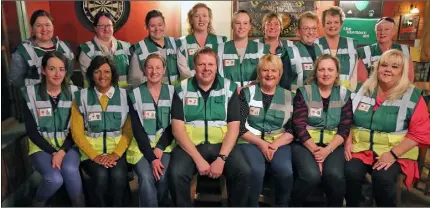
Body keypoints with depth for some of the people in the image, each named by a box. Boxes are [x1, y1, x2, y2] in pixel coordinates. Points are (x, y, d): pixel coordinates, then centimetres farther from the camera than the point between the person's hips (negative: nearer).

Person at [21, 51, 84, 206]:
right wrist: (53, 152, -15)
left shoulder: (73, 92, 0)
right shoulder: (30, 94, -4)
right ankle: (37, 203, 5)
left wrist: (62, 151, -16)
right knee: (55, 179, -28)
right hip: (42, 147, -1)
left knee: (70, 169, -32)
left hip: (67, 145, 1)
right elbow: (31, 131, -5)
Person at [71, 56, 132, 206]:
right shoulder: (82, 97, 3)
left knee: (118, 175, -29)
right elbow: (77, 133, -1)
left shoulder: (124, 96, 4)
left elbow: (128, 131, 2)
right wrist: (94, 156, -14)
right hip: (91, 150, 0)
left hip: (117, 150, 0)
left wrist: (116, 154, -14)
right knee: (101, 175, -28)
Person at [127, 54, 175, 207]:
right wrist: (151, 157, -15)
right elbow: (137, 129, -4)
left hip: (165, 144, 1)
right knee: (146, 178, -27)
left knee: (163, 177, -26)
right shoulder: (135, 94, 2)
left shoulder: (172, 92, 6)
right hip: (142, 146, 0)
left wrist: (160, 148, -13)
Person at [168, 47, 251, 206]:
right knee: (176, 174, -27)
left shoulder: (229, 88, 4)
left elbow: (234, 126, -1)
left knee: (244, 172, -23)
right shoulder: (182, 89, 2)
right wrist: (198, 159, -15)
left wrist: (221, 158, -15)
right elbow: (177, 128, -5)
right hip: (190, 145, 0)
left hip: (221, 144, 1)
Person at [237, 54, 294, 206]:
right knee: (256, 169, -31)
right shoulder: (247, 93, 5)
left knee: (285, 170, -27)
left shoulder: (288, 97, 10)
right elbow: (239, 126, -2)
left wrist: (275, 144, -13)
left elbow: (293, 129, 3)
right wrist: (260, 143, -14)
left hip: (279, 143, 2)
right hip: (251, 141, -1)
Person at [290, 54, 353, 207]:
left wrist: (327, 150, -15)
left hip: (333, 145, 2)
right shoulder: (304, 92, 1)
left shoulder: (344, 94, 8)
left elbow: (345, 128, 0)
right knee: (311, 175, -28)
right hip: (305, 143, -2)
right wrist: (315, 150, -17)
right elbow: (299, 126, -7)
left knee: (335, 175, -26)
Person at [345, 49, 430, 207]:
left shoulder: (413, 96, -1)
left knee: (382, 178, -30)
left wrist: (393, 154, -15)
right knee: (351, 173, -26)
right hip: (361, 148, 2)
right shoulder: (362, 90, 7)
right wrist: (348, 141, -5)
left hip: (395, 153, -2)